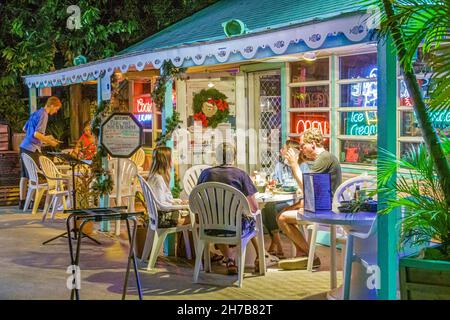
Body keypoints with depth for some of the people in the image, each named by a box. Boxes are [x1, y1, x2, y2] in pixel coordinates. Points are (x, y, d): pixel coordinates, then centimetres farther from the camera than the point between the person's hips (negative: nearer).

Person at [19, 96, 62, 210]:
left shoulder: (35, 113, 16)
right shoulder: (44, 115, -12)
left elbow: (25, 129, 25)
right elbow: (36, 134, -21)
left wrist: (45, 137, 25)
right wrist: (49, 141, -8)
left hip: (24, 147, 9)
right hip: (32, 149, -9)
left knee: (24, 175, 11)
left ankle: (22, 202, 16)